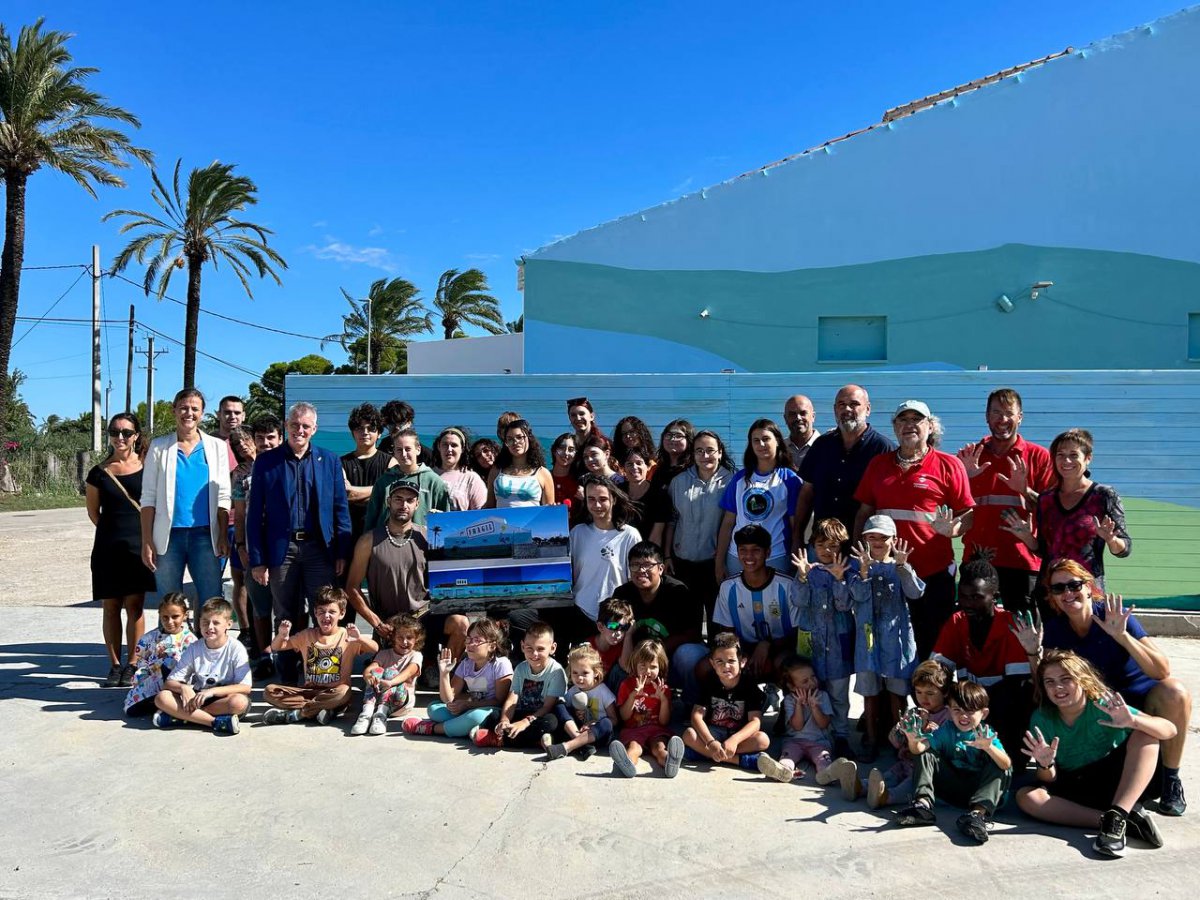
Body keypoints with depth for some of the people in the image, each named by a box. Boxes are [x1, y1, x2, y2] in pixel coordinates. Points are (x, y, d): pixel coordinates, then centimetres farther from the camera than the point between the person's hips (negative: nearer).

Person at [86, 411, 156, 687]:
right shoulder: (98, 472, 4)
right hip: (108, 548, 2)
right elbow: (93, 512, 12)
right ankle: (114, 665, 16)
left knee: (134, 607, 2)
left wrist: (137, 533, 1)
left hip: (138, 546, -2)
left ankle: (132, 664, 12)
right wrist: (116, 531, 10)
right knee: (110, 607, 6)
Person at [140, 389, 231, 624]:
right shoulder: (159, 446, 7)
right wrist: (147, 541, -2)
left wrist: (223, 536, -2)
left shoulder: (216, 446, 8)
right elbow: (148, 497, 5)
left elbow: (223, 496, 7)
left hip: (204, 534, 0)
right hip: (168, 536, 0)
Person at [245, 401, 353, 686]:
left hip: (320, 548, 0)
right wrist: (257, 560, -3)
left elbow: (340, 509, 5)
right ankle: (288, 678, 22)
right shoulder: (266, 462, 3)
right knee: (286, 618, 10)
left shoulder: (330, 461, 5)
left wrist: (342, 552, -2)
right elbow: (254, 515, 2)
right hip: (282, 549, 0)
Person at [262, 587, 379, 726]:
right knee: (269, 691, -15)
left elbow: (375, 649, -12)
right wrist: (281, 635, -12)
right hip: (309, 691, 4)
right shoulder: (307, 635, 11)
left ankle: (294, 713, -24)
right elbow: (275, 647, 11)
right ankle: (324, 710, -25)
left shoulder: (347, 636, -1)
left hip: (334, 693, -4)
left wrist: (359, 638, -31)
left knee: (344, 692, -38)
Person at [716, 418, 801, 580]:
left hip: (775, 559, -3)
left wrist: (796, 563, -6)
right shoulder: (740, 478, 9)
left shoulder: (789, 480, 0)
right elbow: (728, 523, 9)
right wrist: (719, 562, 6)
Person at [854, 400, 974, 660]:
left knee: (932, 645, 3)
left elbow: (968, 514, 0)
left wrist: (952, 529, -21)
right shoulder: (878, 464, 14)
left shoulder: (949, 465, 3)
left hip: (935, 571, -3)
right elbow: (864, 512, 15)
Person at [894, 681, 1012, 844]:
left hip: (977, 788, -2)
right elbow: (919, 749, -14)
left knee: (999, 768, -25)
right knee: (926, 755, -9)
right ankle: (923, 805, -25)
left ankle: (978, 813, -43)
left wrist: (988, 747, -48)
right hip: (951, 787, 3)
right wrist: (913, 740, -40)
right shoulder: (947, 731, -1)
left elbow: (1007, 765, -27)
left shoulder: (986, 735, -9)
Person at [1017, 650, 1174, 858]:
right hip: (1073, 789, 1)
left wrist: (1133, 721, -41)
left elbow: (1170, 730, -21)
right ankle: (1128, 820, -29)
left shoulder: (1105, 705, -14)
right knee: (1025, 796, -28)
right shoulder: (1041, 718, -10)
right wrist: (1045, 765, -31)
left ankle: (1116, 817, -33)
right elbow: (1050, 780, -7)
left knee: (1145, 734, -22)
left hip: (1116, 783, -1)